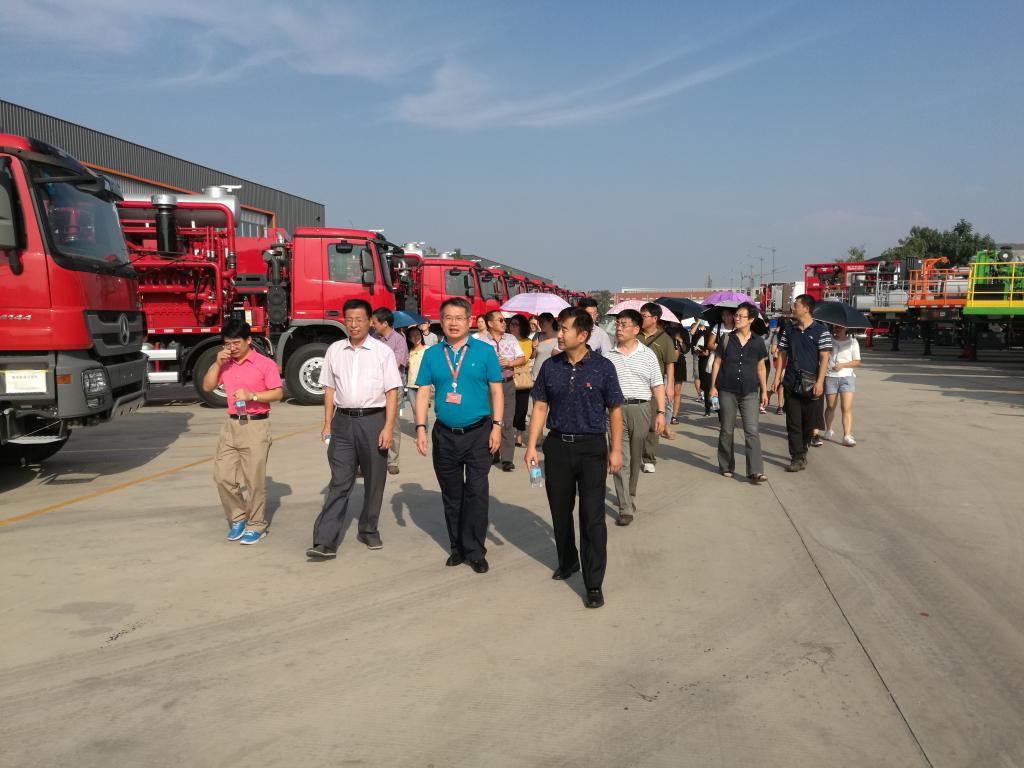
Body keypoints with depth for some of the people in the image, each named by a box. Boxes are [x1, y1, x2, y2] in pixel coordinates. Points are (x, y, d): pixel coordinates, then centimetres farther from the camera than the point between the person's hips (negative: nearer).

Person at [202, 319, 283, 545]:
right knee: (222, 476, 3)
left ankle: (256, 526, 13)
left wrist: (252, 395, -19)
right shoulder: (225, 364, 11)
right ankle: (238, 518, 22)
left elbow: (278, 392, -7)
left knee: (255, 480, -1)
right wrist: (217, 363, -1)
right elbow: (207, 386, 11)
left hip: (256, 426, -5)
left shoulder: (265, 364, -5)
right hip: (231, 425, 5)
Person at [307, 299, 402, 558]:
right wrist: (327, 424, 6)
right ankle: (325, 542, -3)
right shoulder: (335, 350, 7)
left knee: (374, 480, 10)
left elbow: (392, 392, -4)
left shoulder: (383, 351, -2)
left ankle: (368, 530, 27)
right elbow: (329, 389, 11)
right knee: (339, 482, -1)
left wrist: (388, 428, -11)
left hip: (373, 420, -1)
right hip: (343, 421, 2)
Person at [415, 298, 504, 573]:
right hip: (444, 434, 3)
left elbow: (496, 390, 0)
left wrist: (496, 426, -6)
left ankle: (475, 551, 8)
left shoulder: (484, 351, -2)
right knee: (451, 494, 13)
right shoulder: (432, 354, 4)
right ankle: (458, 546, 26)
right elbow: (423, 393, 4)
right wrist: (421, 428, -5)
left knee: (477, 493, -4)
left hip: (478, 433, -2)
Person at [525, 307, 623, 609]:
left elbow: (614, 410, -1)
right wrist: (531, 446, -1)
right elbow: (540, 407, 5)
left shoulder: (602, 367, -7)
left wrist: (615, 450, -2)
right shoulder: (550, 367, 1)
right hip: (557, 445, 3)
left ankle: (594, 584, 5)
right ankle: (567, 562, 38)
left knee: (592, 517, -3)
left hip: (592, 447, -3)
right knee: (560, 510, 15)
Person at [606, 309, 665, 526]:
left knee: (636, 458, 12)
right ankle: (626, 509, -5)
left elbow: (658, 386, 4)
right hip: (616, 410, -1)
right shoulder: (608, 355, 5)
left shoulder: (647, 354, 6)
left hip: (641, 409, 1)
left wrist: (661, 412, -2)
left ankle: (630, 498, 30)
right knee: (620, 459, -6)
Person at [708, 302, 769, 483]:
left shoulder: (758, 341, 3)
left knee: (752, 431, -9)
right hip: (727, 391, 0)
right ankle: (726, 467, 22)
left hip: (750, 392, 0)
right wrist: (713, 386, 0)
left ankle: (755, 471, -10)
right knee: (726, 431, 8)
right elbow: (717, 363, 5)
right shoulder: (726, 339, 2)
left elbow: (761, 368, 11)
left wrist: (764, 391, 9)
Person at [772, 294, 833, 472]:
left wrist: (819, 382, -14)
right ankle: (798, 458, 2)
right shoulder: (789, 330, 7)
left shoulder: (820, 330, -4)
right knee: (793, 421, -1)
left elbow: (824, 358, -7)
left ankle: (802, 451, 26)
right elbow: (782, 354, 11)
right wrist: (777, 377, 4)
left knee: (809, 422, 8)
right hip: (791, 383, 3)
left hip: (811, 384, -3)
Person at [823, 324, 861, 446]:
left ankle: (847, 436, -13)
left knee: (847, 408, -10)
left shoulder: (852, 342, 4)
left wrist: (842, 365, -11)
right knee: (831, 406, 10)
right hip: (830, 377, 1)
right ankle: (828, 430, 31)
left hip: (846, 377, -1)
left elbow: (857, 361, 4)